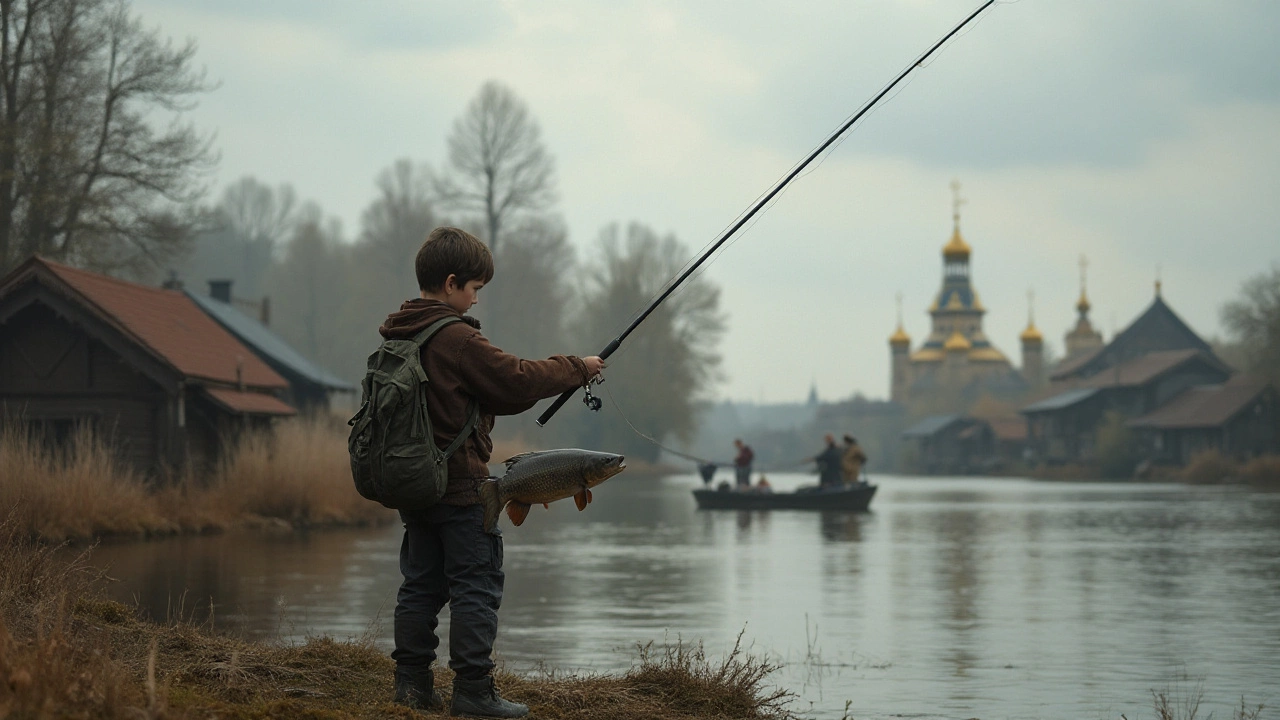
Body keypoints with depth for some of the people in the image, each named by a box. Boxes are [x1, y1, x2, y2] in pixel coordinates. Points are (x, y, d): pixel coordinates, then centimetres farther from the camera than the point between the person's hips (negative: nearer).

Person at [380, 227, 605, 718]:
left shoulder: (398, 336, 11)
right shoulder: (456, 339, -17)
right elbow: (515, 380, -14)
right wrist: (577, 368, -1)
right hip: (460, 488, -8)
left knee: (421, 583, 13)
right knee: (476, 586, -2)